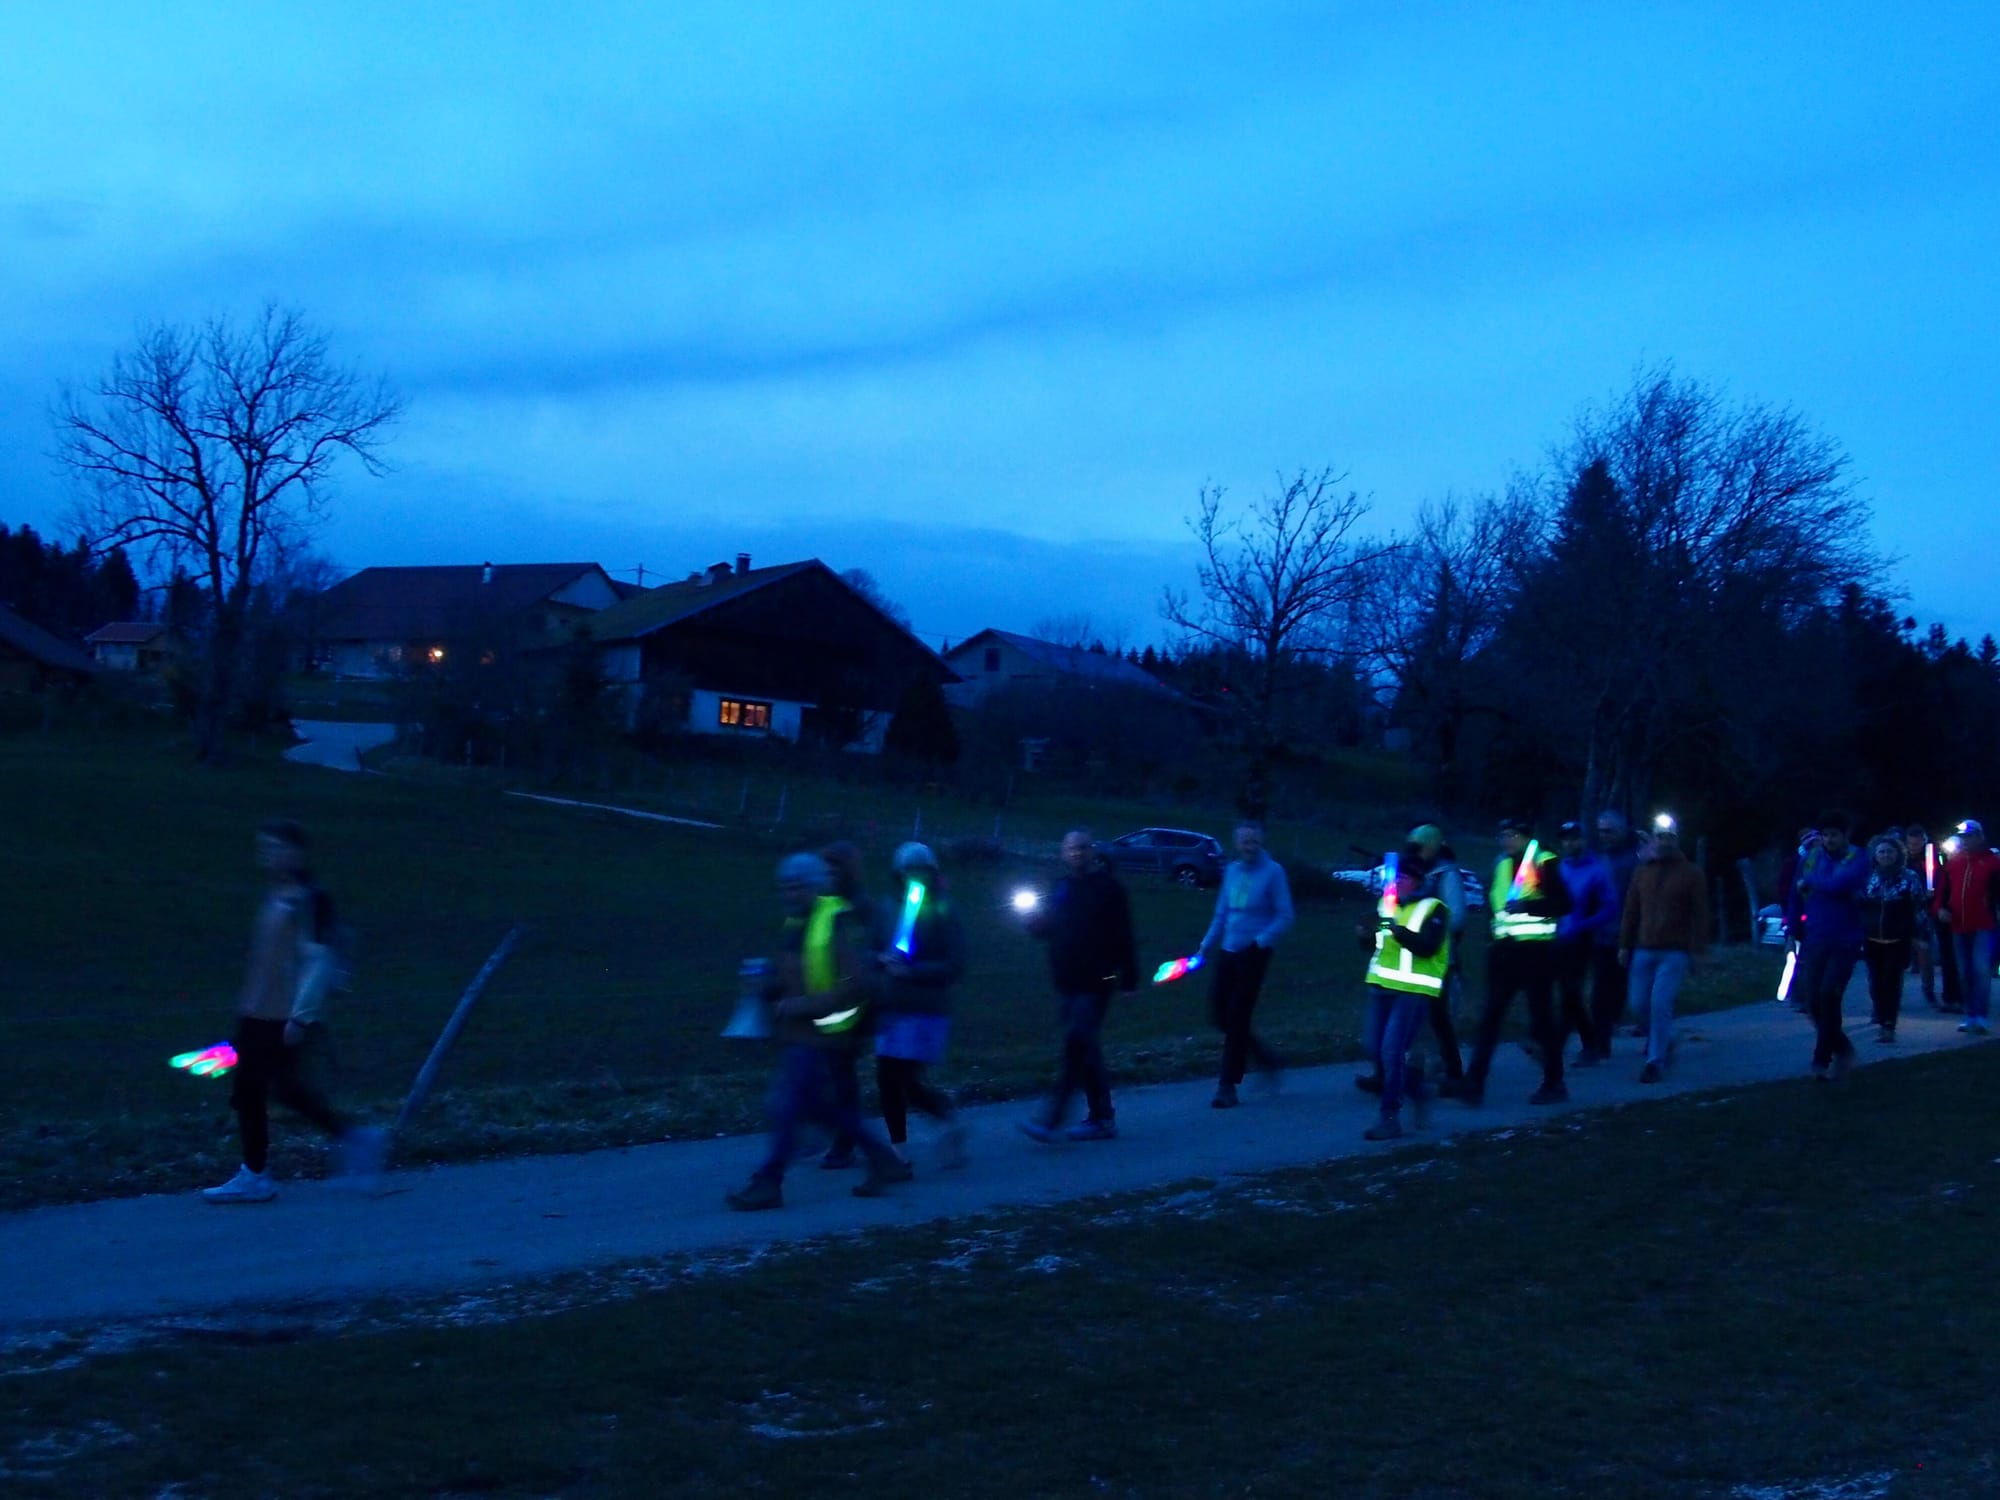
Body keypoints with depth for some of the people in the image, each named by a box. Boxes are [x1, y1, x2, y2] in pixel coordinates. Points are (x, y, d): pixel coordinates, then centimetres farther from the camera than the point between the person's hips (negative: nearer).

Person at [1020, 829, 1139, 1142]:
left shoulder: (1107, 887, -5)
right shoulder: (1061, 888, 14)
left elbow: (1122, 936, -8)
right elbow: (1049, 930, 20)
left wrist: (1129, 979, -11)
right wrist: (1036, 921, -3)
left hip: (1095, 983, -7)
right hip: (1067, 982, 7)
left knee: (1077, 1043, -13)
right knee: (1086, 1049, 10)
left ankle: (1052, 1118, -17)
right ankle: (1102, 1118, 17)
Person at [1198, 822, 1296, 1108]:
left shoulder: (1273, 872, -9)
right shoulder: (1232, 870, 8)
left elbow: (1285, 917, -9)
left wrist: (1259, 942, -20)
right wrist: (1207, 945, 8)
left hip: (1254, 954, -6)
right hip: (1227, 952, 6)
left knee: (1237, 1019, -3)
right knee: (1220, 1016, 5)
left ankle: (1228, 1086, 6)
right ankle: (1267, 1059, 25)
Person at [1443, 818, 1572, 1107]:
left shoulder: (1545, 863, -8)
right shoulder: (1502, 865, 14)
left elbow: (1563, 904, -15)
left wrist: (1530, 906, -24)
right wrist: (1493, 938, 15)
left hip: (1535, 949, -7)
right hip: (1506, 949, 7)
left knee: (1541, 1017, 1)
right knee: (1490, 1016, 0)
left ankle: (1554, 1084, 13)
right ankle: (1474, 1082, -3)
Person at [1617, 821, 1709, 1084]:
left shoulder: (1690, 874, 1)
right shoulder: (1642, 873, 11)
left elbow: (1699, 915, -2)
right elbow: (1630, 912, 13)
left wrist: (1696, 950, -8)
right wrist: (1624, 945, 8)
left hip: (1675, 952, -4)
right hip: (1644, 950, 4)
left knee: (1660, 1004, -14)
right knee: (1639, 1004, 3)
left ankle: (1656, 1060, -5)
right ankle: (1664, 1041, 30)